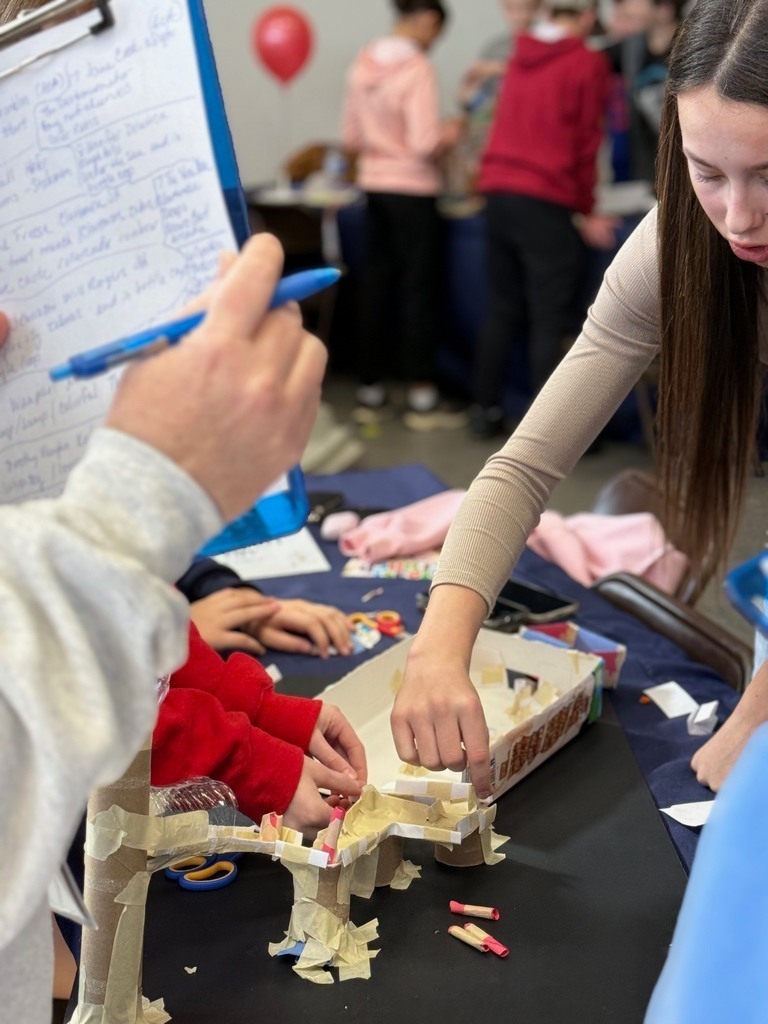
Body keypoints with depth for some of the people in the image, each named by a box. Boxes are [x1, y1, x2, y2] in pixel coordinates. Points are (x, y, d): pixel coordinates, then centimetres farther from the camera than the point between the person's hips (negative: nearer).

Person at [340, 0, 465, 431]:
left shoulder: (364, 66, 4)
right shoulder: (417, 69, -16)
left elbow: (351, 137, 10)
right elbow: (426, 145, -20)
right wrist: (452, 133, -2)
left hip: (375, 185, 7)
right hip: (412, 190, -6)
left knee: (377, 289, 11)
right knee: (421, 290, 2)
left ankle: (371, 392, 17)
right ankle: (423, 398, 6)